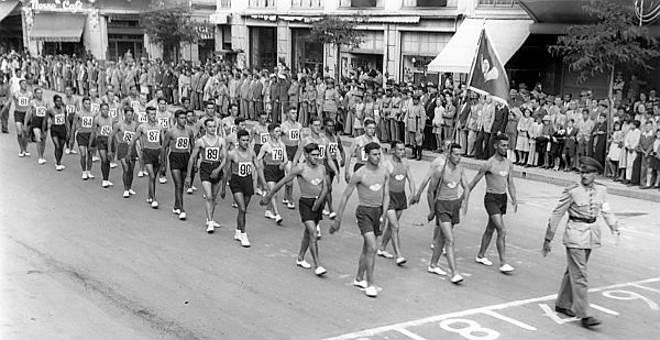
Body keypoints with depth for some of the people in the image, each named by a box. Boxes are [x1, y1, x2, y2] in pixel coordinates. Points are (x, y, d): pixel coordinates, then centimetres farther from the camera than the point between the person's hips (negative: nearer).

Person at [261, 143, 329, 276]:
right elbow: (282, 182, -6)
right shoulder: (300, 169, -11)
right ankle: (317, 266, -12)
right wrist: (268, 197, -3)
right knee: (313, 235, -14)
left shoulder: (322, 168, 5)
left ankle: (300, 258, 35)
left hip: (317, 203, 6)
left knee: (308, 233, 18)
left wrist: (320, 200, -15)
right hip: (305, 202, -6)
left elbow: (325, 187, 2)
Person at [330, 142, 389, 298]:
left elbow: (386, 195, 8)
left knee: (367, 248, 16)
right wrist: (338, 220, -5)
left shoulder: (384, 172, 3)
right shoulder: (359, 174, -12)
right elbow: (345, 196, -7)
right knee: (372, 247, -16)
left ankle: (359, 279, 31)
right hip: (364, 212, -6)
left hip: (378, 211, 6)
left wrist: (384, 212, -10)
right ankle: (370, 284, -10)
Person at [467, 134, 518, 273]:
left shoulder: (508, 164, 6)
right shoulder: (489, 164, -14)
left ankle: (480, 256, 32)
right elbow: (474, 181, -8)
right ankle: (503, 263, -11)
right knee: (502, 231, -14)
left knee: (490, 229, 18)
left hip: (503, 198, 7)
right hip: (491, 199, -7)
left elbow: (510, 184, 13)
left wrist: (514, 199, 1)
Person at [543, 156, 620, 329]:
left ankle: (562, 304, 32)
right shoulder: (572, 191, -13)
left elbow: (606, 210, 14)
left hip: (592, 234, 6)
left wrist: (614, 226, -3)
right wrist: (548, 239, -6)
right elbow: (557, 214, -8)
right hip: (575, 234, -6)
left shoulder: (601, 190, 2)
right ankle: (583, 315, -5)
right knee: (580, 275, -8)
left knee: (574, 270, 18)